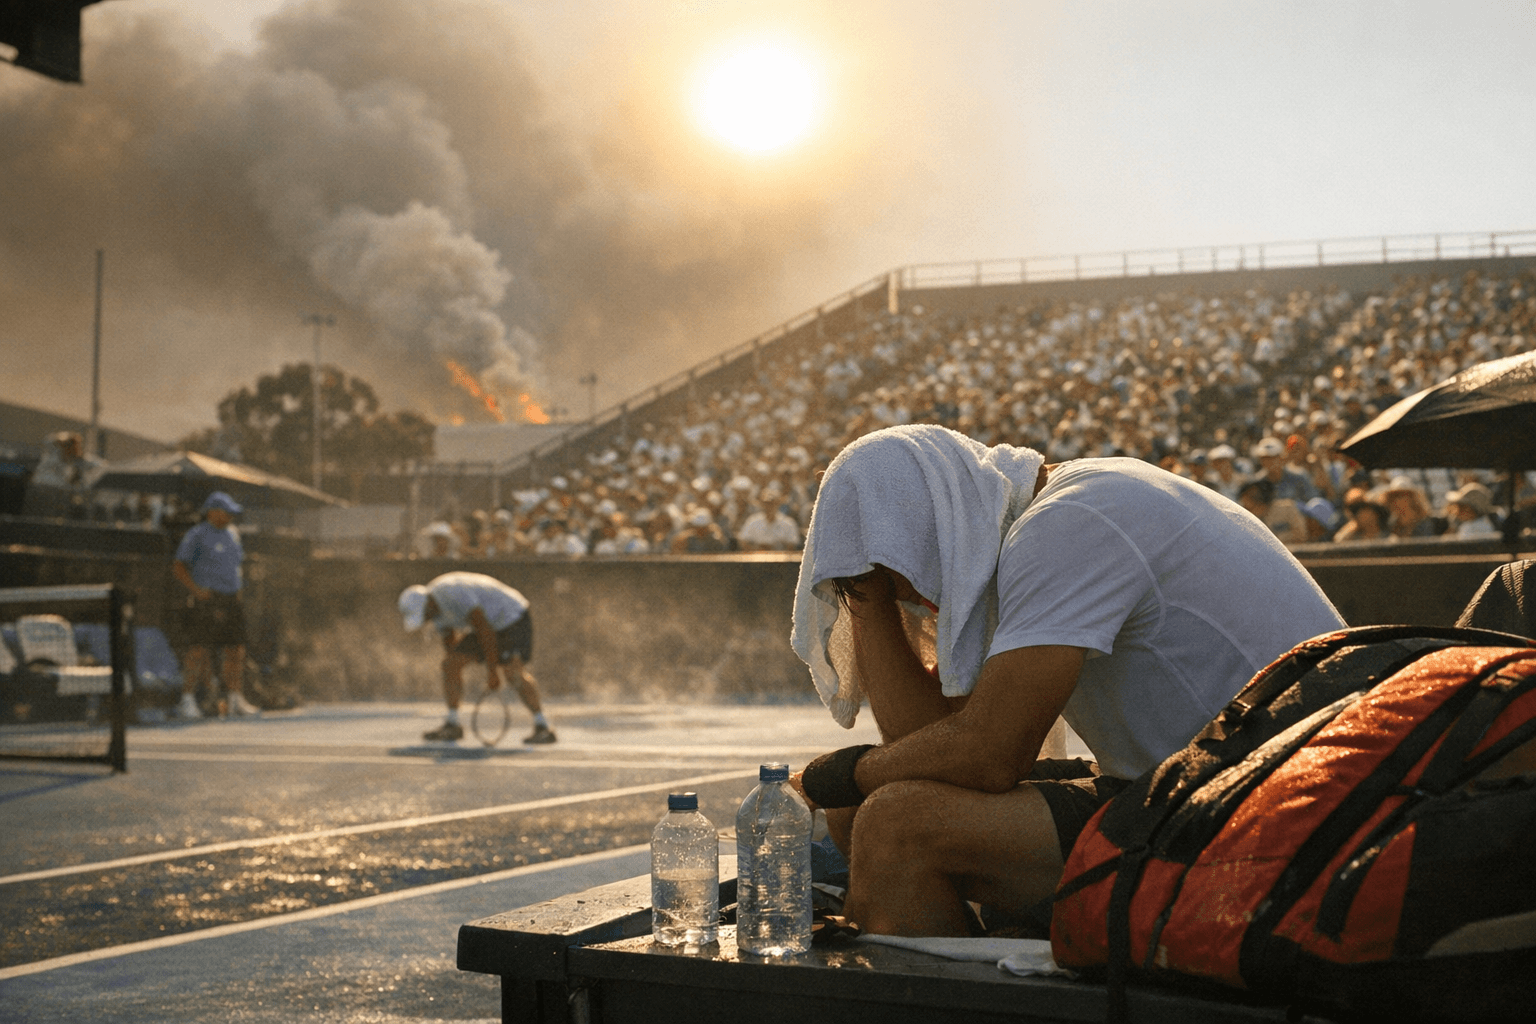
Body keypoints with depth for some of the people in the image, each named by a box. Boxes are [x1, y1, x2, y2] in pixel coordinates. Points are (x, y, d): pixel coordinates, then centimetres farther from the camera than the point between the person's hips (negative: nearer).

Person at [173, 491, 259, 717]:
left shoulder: (232, 533, 16)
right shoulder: (197, 535, -5)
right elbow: (178, 567, -6)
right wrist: (197, 590, -16)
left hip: (231, 599, 7)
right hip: (205, 600, -7)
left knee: (236, 649, 4)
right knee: (199, 649, -10)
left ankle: (236, 699, 9)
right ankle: (188, 700, -5)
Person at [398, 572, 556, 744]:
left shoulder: (453, 592, -29)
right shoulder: (436, 608, 1)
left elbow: (484, 629, -30)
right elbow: (449, 641, 13)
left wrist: (492, 670, -26)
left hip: (512, 618, -9)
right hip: (492, 625, 9)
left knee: (513, 670, -27)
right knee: (450, 663, 2)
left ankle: (543, 728, -28)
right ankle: (452, 725, 11)